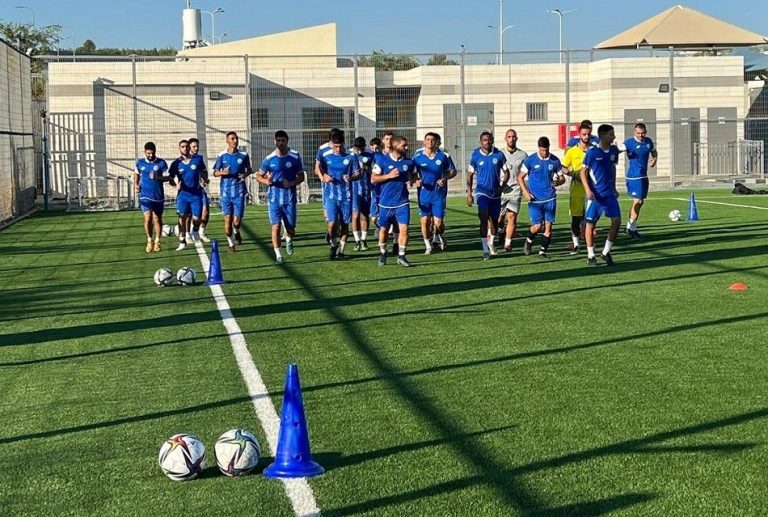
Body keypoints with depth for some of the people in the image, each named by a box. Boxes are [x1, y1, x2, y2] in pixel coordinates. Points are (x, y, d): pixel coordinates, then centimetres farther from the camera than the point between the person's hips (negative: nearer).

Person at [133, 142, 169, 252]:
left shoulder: (162, 163, -3)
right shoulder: (140, 163, 4)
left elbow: (167, 177, -6)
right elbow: (136, 174, 22)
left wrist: (158, 177, -25)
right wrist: (136, 184, 7)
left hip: (158, 196, 0)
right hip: (145, 196, 0)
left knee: (157, 219, 8)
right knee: (148, 218, -12)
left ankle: (157, 241, 22)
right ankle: (149, 240, 7)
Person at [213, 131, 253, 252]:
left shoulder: (243, 155, 3)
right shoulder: (222, 156, 1)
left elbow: (250, 169, 15)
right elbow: (215, 173, 5)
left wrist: (246, 174, -7)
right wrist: (222, 172, -17)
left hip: (239, 192, 0)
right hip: (226, 191, 0)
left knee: (237, 220, -4)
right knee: (228, 219, 0)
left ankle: (236, 232, 30)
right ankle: (230, 242, 16)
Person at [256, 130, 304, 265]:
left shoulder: (295, 157, -1)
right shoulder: (269, 159, 0)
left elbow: (301, 177, 6)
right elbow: (259, 176, 8)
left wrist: (291, 183, -14)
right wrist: (267, 181, -14)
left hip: (289, 198, 0)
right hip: (274, 198, 0)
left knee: (291, 229, 3)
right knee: (276, 227, -7)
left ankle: (289, 239, 39)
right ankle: (278, 255, 3)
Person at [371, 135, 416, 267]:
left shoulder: (409, 162, 3)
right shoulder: (382, 160, -6)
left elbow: (414, 175, 21)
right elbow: (373, 179, -5)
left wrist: (412, 180, -3)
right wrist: (389, 176, -17)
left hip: (402, 202, 2)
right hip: (386, 202, -2)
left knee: (404, 228, -9)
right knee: (384, 229, 11)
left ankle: (401, 256, 4)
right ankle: (382, 253, 32)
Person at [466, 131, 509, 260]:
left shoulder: (499, 155, -1)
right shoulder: (475, 156, -3)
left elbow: (506, 172, 6)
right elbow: (470, 175, 4)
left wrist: (502, 184, -12)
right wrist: (469, 194, -1)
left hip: (496, 193, 3)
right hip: (482, 192, -2)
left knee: (495, 221, 12)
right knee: (484, 220, -14)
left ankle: (491, 243, 39)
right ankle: (485, 251, -13)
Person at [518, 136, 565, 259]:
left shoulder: (555, 160, 3)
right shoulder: (530, 160, -2)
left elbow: (562, 178, 13)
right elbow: (520, 177, 4)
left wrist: (558, 182, -11)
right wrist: (525, 192, -7)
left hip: (550, 199, 2)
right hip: (535, 199, -2)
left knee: (548, 225, -2)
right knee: (537, 226, -6)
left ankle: (542, 251, 6)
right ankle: (529, 241, 25)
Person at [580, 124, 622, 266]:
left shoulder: (613, 150, 5)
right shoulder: (592, 152, -11)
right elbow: (583, 172, -7)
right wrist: (588, 190, -17)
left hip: (609, 193, 5)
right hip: (595, 194, -5)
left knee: (617, 221, -3)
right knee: (590, 224, 1)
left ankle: (606, 253, 11)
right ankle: (591, 256, 14)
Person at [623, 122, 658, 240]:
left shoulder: (648, 141, 6)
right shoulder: (630, 143, -14)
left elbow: (654, 152, 23)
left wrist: (654, 159, 3)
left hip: (644, 176, 7)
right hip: (634, 177, -7)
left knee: (640, 202, 12)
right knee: (637, 202, -10)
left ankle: (629, 227, 24)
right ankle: (632, 230, -1)